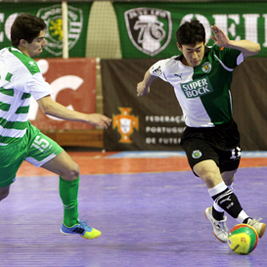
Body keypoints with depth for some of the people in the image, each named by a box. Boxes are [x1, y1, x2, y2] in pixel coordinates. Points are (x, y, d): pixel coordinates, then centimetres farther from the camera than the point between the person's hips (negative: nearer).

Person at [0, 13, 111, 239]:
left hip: (25, 131, 9)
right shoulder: (27, 67, -26)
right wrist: (87, 118, -33)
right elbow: (48, 107, -35)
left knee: (71, 170, 3)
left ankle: (71, 222, 18)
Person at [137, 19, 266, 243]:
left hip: (226, 129, 1)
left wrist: (228, 44, -46)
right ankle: (245, 221, -33)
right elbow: (153, 70, 15)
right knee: (210, 174, -28)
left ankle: (217, 216, 47)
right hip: (196, 134, -1)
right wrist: (145, 84, 36)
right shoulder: (170, 68, -10)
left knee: (226, 180, 16)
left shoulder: (218, 56, -17)